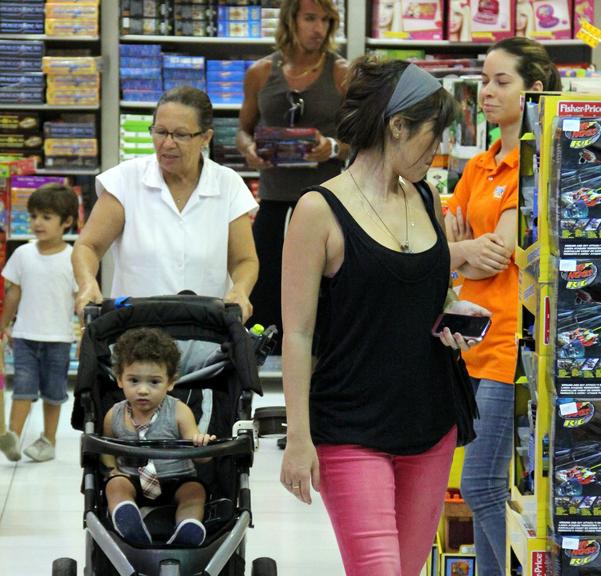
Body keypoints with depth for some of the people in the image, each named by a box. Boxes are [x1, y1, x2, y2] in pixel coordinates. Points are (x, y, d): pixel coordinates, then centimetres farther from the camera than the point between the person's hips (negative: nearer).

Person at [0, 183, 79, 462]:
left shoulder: (73, 258, -6)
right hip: (25, 335, 2)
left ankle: (48, 440, 18)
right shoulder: (23, 254, 3)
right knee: (23, 386, -9)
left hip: (58, 337, -2)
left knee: (53, 392, 8)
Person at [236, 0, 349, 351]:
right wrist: (250, 149, -6)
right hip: (274, 200, 2)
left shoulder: (342, 74, 1)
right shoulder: (261, 73, 7)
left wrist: (334, 148, -17)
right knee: (263, 301, 3)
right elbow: (244, 129, 16)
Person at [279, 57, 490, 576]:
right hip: (352, 431, -7)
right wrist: (298, 439, -13)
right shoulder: (321, 211, -10)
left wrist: (454, 313, 2)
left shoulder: (426, 200, 9)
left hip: (431, 424, 7)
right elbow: (297, 334, -10)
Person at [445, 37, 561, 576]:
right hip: (480, 338, 8)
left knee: (482, 485, -10)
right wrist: (469, 249, -10)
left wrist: (457, 255, 3)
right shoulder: (480, 166, 16)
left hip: (512, 338, -8)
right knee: (487, 486, 11)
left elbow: (500, 253, -15)